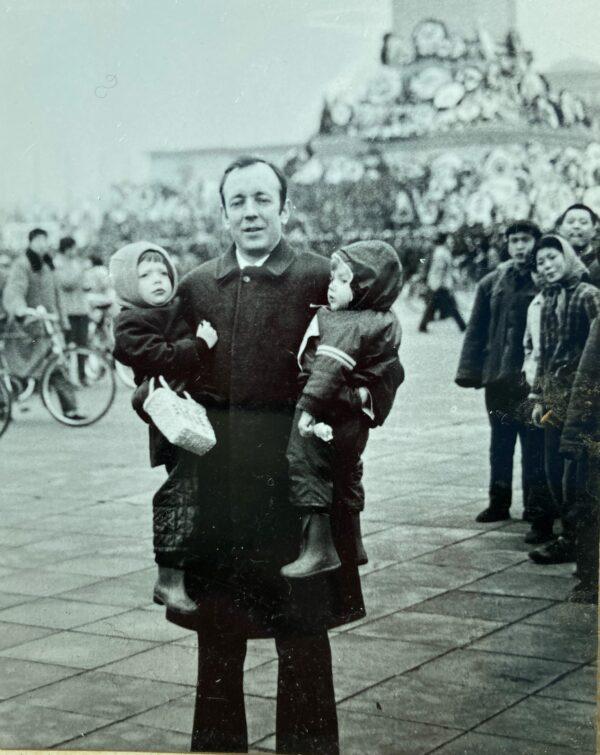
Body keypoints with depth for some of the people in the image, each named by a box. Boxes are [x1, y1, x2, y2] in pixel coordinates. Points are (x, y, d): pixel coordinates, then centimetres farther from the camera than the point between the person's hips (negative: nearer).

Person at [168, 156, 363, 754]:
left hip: (292, 473, -3)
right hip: (213, 474, 4)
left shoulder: (320, 279, -3)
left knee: (302, 626, 5)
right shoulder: (196, 287, 9)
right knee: (215, 628, 14)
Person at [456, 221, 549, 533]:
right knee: (500, 443, 17)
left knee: (534, 448, -4)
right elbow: (476, 330, 9)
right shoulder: (492, 283, 7)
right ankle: (499, 503, 31)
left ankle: (538, 513, 3)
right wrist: (469, 370, 3)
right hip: (498, 377, 5)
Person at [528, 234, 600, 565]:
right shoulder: (549, 299, 15)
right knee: (555, 473, 10)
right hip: (555, 399, 8)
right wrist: (539, 397, 17)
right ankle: (569, 536, 19)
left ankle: (571, 541, 5)